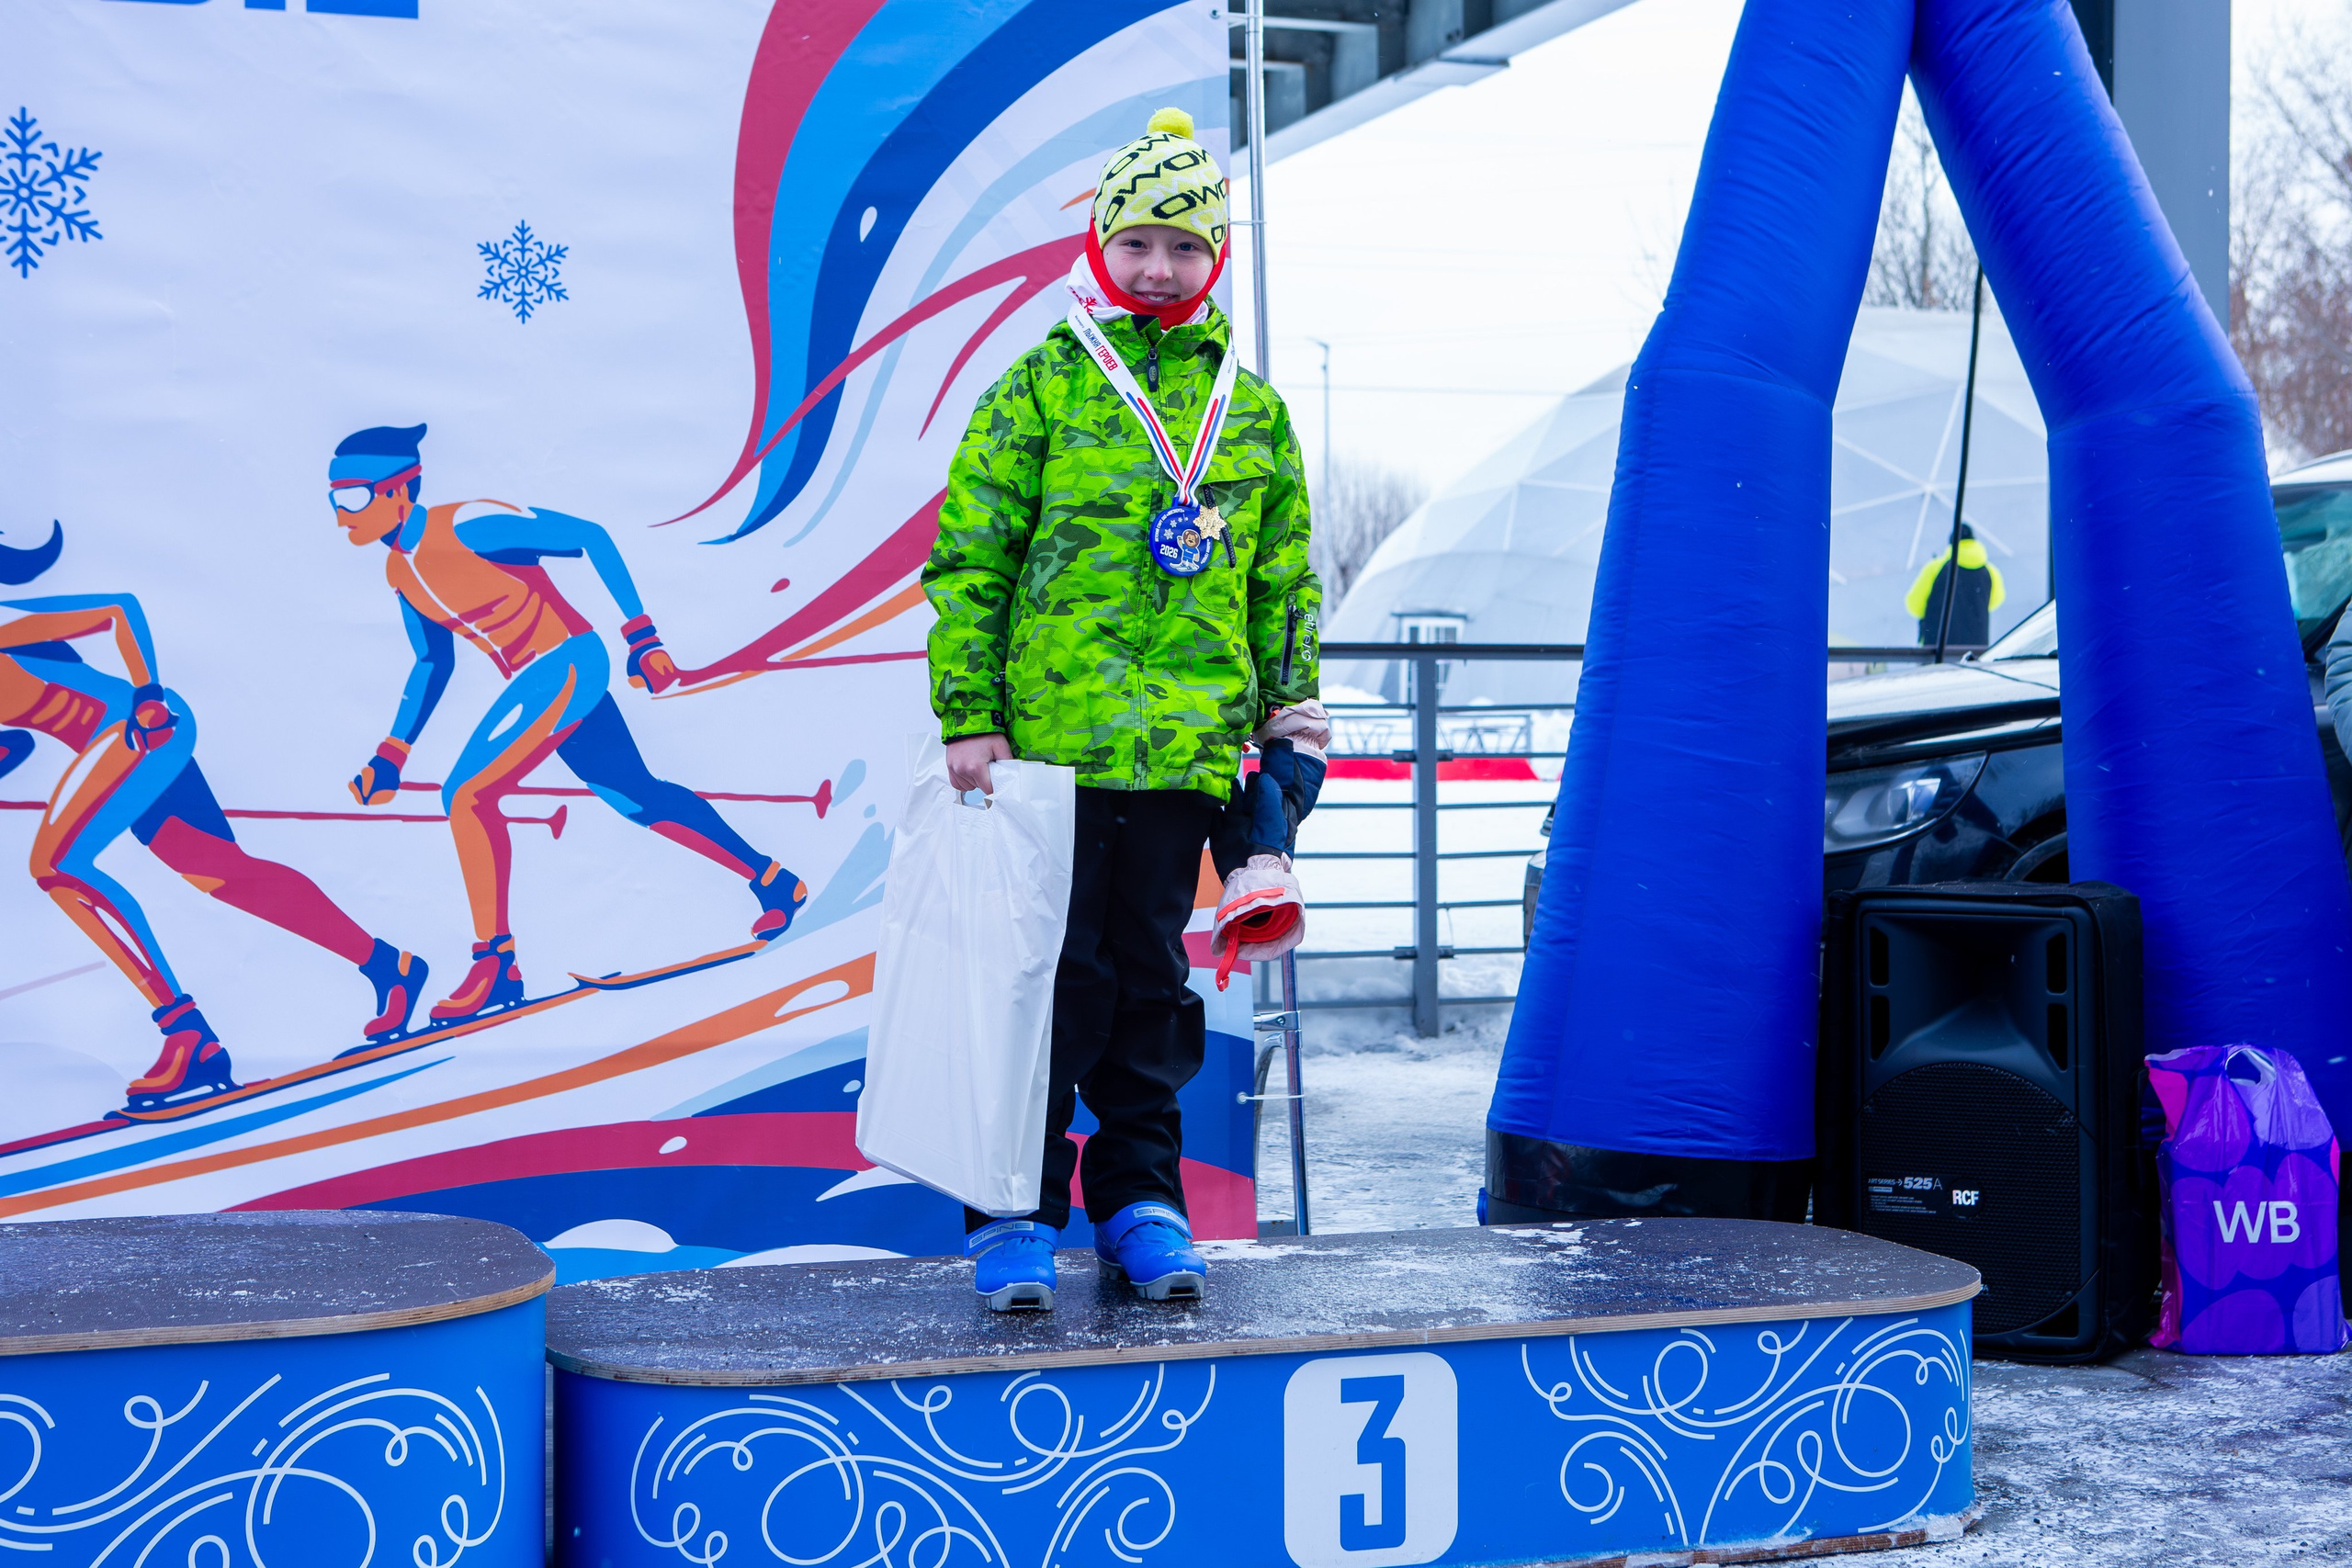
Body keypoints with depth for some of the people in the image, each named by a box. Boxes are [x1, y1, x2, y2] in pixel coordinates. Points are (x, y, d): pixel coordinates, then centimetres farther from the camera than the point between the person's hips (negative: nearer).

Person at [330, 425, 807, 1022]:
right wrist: (390, 757, 11)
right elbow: (433, 663, 18)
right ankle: (772, 881, 32)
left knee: (466, 795, -17)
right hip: (539, 680, 9)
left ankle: (496, 964, -9)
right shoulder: (400, 569, 4)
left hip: (567, 664, -9)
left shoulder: (466, 527, -22)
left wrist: (641, 636, -18)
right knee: (633, 796, 19)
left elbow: (590, 537, -17)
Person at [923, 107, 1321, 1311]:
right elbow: (968, 556, -1)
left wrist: (1291, 713, 14)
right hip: (1052, 737, -3)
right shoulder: (1040, 387, 1)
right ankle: (1017, 1212, 8)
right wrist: (969, 714, -7)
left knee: (1150, 973, 11)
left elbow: (1285, 578, 19)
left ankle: (1140, 1197, 21)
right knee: (1053, 972, -2)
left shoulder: (1252, 411, 13)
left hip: (1187, 746, 3)